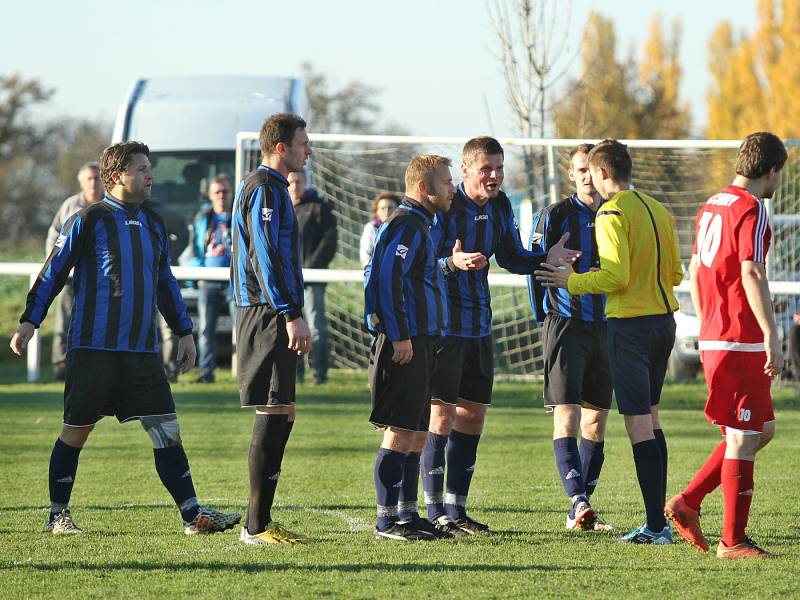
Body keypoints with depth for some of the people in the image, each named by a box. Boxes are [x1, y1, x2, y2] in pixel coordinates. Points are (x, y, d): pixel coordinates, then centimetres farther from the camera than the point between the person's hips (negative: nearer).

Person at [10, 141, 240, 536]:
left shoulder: (153, 225, 15)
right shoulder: (88, 221, -3)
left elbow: (165, 282, 25)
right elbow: (54, 271, 0)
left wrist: (184, 331, 22)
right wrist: (30, 321, -5)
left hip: (142, 351, 5)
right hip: (93, 350, -5)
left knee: (166, 428, -1)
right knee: (76, 431, 1)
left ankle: (192, 514, -3)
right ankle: (58, 515, 12)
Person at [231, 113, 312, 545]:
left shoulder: (266, 187, 21)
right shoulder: (265, 189, -11)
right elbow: (267, 256, -19)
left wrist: (291, 313, 25)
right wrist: (292, 314, -22)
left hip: (266, 315, 11)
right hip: (268, 314, -11)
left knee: (278, 415, 11)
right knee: (274, 413, -11)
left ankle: (259, 521, 13)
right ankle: (257, 525, -10)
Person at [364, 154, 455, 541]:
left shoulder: (418, 225, 21)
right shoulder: (408, 226, -12)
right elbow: (388, 279, -22)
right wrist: (400, 336, -23)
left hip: (418, 342, 11)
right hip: (406, 344, -11)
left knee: (415, 433, 12)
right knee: (401, 432, -9)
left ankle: (404, 516, 17)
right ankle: (387, 521, -8)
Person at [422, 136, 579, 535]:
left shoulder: (500, 207, 6)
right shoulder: (443, 207, -15)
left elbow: (512, 259, 17)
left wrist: (546, 259, -1)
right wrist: (453, 264, -37)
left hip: (479, 325, 7)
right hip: (442, 325, -7)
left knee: (473, 414, 9)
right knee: (442, 414, -6)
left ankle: (456, 508, 17)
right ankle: (435, 511, 1)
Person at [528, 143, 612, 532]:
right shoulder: (554, 216, -1)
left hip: (605, 326, 5)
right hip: (566, 324, -5)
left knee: (596, 422, 6)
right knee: (567, 416, -14)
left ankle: (581, 510, 12)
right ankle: (579, 503, -22)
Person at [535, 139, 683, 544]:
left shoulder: (612, 213, -12)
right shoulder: (659, 210, 11)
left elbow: (615, 276, -18)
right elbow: (675, 273, 14)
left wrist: (572, 281, -5)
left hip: (630, 324, -8)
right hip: (664, 320, 8)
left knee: (638, 423, -6)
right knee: (650, 417, 15)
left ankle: (655, 525, -8)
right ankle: (659, 520, 16)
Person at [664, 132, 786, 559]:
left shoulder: (711, 207, 15)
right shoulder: (751, 210, -12)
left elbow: (694, 270, 22)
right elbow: (751, 274, -21)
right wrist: (771, 337, -22)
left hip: (713, 339, 9)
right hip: (742, 343, -9)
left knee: (762, 429, 16)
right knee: (744, 438, -4)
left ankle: (687, 503, 13)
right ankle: (733, 541, -2)